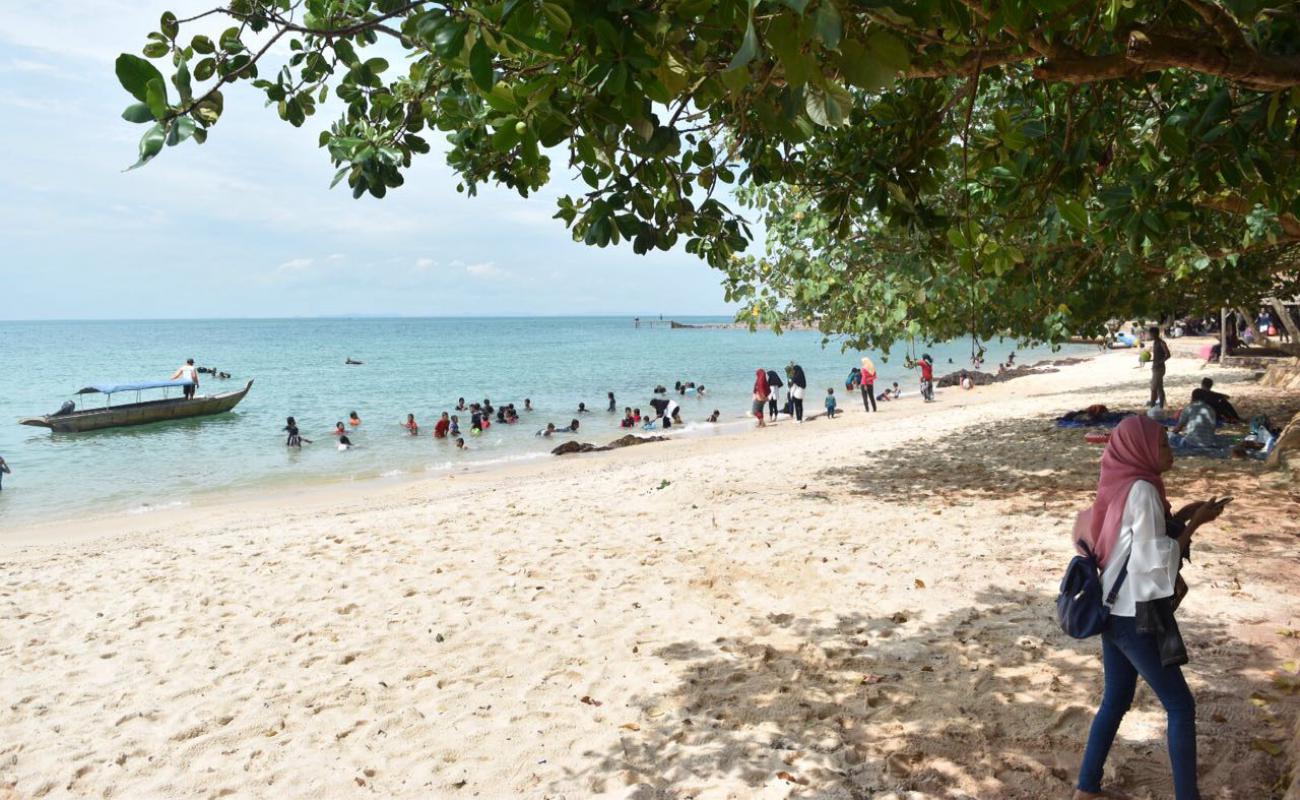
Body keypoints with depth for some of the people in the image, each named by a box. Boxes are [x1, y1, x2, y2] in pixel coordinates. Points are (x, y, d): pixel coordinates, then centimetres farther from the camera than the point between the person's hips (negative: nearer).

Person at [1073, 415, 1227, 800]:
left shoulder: (1122, 486, 8)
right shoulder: (1142, 490, -19)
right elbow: (1157, 560, -17)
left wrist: (1180, 517, 11)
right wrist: (1195, 523, -12)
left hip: (1115, 610, 9)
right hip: (1136, 616, -9)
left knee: (1116, 700, 17)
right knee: (1181, 706, 5)